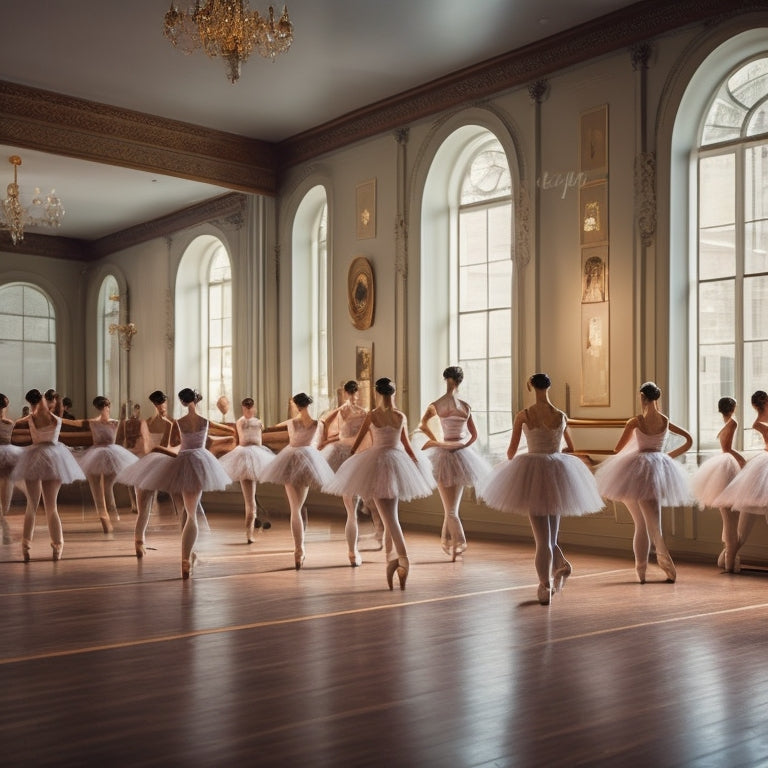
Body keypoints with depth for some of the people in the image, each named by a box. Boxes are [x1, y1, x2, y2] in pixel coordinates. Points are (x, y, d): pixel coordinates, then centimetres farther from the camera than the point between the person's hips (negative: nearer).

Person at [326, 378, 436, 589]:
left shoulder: (371, 415, -7)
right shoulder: (401, 417, 0)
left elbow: (357, 441, 3)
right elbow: (406, 445, 9)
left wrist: (348, 460, 19)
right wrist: (418, 464, 23)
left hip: (376, 461, -4)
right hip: (398, 463, 4)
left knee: (388, 516, -6)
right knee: (391, 514, 19)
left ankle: (403, 558, -19)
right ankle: (392, 558, 25)